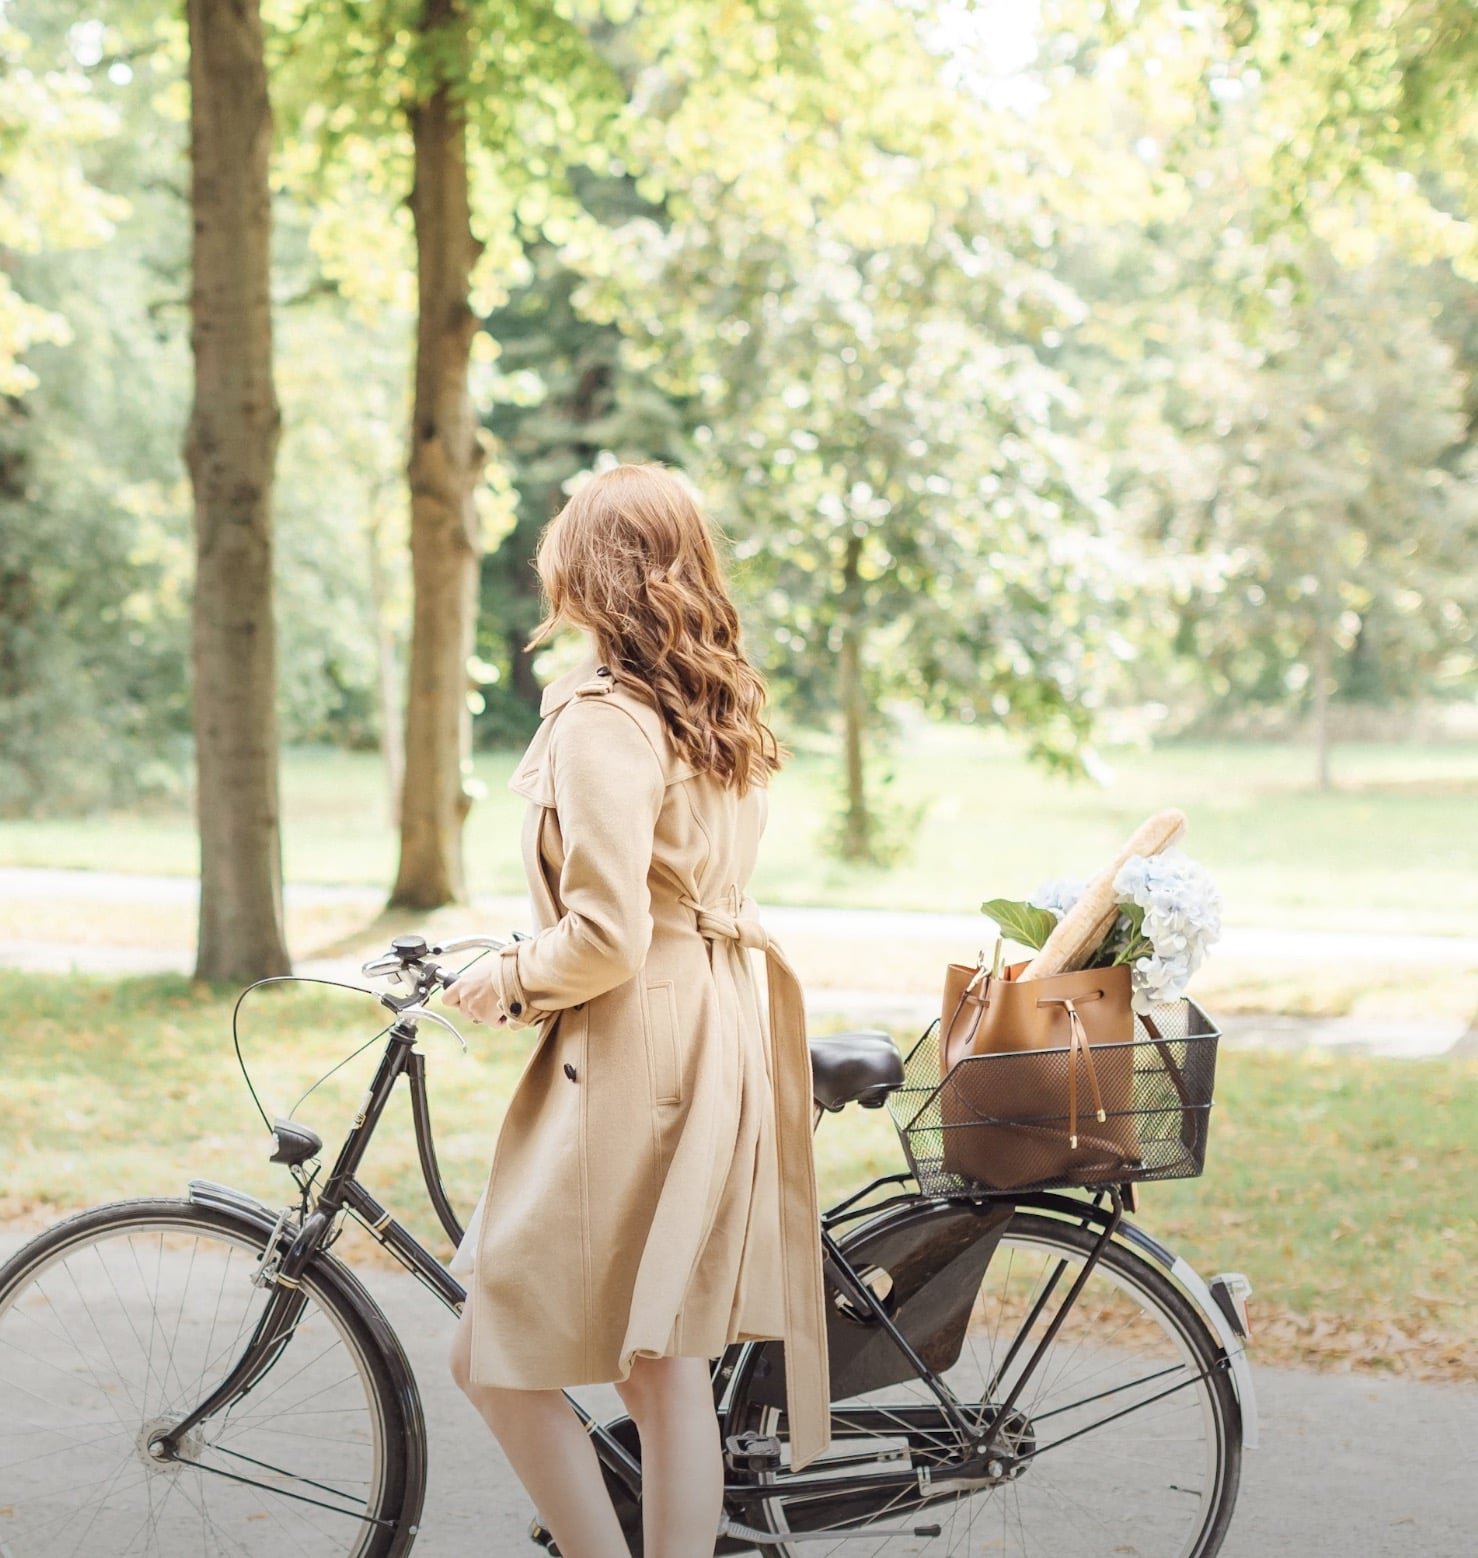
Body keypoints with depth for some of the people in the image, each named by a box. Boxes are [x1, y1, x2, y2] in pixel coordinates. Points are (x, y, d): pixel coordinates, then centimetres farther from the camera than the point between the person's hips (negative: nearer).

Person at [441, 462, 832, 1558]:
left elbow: (604, 935, -22)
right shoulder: (725, 709, 12)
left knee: (498, 1355, 2)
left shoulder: (604, 717, -16)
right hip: (719, 1042, 9)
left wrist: (507, 982, -5)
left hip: (633, 1048, -9)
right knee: (668, 1363, 13)